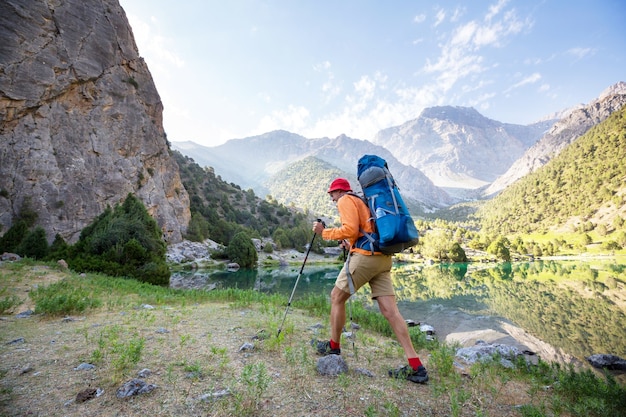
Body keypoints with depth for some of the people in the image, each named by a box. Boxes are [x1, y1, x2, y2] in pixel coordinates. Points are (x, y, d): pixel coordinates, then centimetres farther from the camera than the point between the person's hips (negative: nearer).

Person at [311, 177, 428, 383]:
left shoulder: (346, 201, 0)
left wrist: (325, 232, -4)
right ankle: (416, 367, 4)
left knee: (337, 297, 9)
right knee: (390, 310, 4)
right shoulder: (363, 201, 27)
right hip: (383, 258, 9)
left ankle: (333, 347, 23)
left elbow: (350, 229, -15)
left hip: (364, 256, -9)